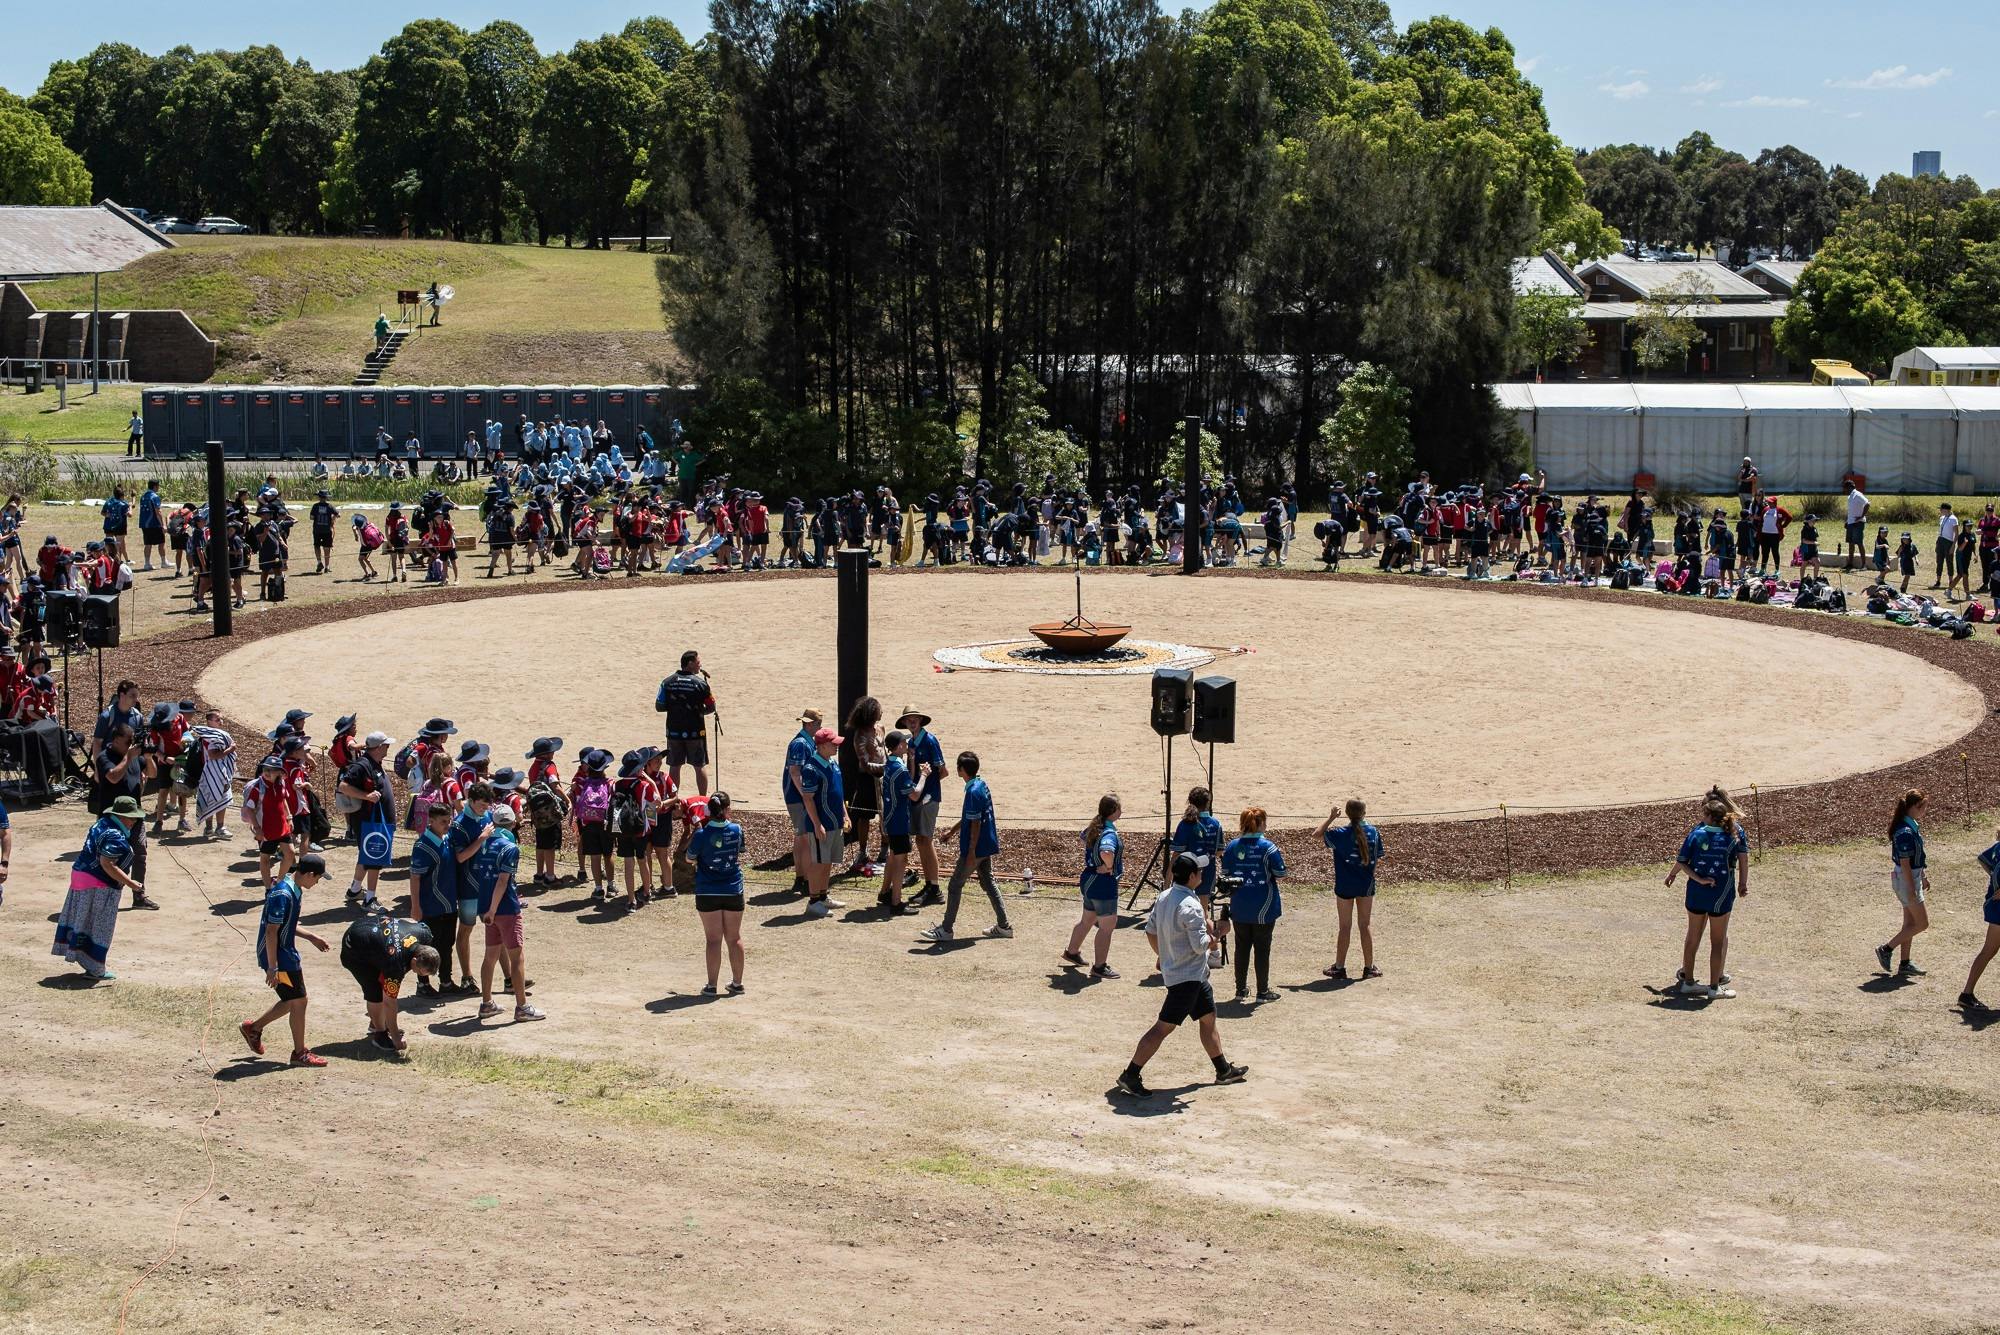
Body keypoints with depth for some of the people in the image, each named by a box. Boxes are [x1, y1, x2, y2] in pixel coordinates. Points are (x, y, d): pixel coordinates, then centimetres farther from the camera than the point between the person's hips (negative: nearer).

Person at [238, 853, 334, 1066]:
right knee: (298, 1002, 1)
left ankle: (253, 1028, 32)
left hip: (288, 954, 10)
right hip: (279, 958, -10)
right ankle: (300, 1053, 13)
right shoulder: (282, 894, -25)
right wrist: (272, 968, -23)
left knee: (292, 1001, 18)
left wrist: (311, 937, 17)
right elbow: (271, 932, -25)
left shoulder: (294, 889, 6)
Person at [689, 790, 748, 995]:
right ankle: (737, 983, 19)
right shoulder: (736, 830, -7)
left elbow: (690, 859, -1)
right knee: (734, 938, 12)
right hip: (733, 891, 2)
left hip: (708, 893, -2)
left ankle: (712, 985, 5)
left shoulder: (702, 835, -15)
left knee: (713, 940, 3)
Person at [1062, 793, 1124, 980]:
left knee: (1087, 920, 25)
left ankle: (1072, 952, 41)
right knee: (1107, 926, 0)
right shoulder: (1110, 833, -24)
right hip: (1104, 883, -9)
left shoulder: (1094, 827, 5)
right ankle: (1100, 967, 5)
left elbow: (1084, 837, 28)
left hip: (1090, 879, 9)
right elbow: (1106, 852, -45)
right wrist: (1109, 867, -25)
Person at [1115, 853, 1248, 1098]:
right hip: (1187, 975, -10)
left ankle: (1223, 1070, 33)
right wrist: (1211, 939, -3)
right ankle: (1130, 1075, -7)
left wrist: (1163, 955, 24)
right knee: (1163, 1027, -8)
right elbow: (1200, 945, -24)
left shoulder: (1163, 897, 4)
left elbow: (1150, 930, 13)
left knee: (1208, 1017, 21)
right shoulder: (1190, 906, -23)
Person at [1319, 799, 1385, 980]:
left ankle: (1339, 967, 14)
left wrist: (1331, 817, 4)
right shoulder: (1373, 832, -7)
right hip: (1366, 885, 2)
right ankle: (1369, 967, 15)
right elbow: (1378, 858, 0)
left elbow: (1318, 833, -1)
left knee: (1345, 927, 7)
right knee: (1365, 926, 11)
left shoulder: (1340, 834, -15)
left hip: (1345, 886, -2)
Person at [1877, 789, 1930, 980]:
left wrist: (1924, 876, 24)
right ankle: (1886, 949, 7)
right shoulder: (1905, 832, -24)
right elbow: (1905, 864, -23)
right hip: (1906, 880, -10)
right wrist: (1912, 891, -22)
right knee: (1922, 923, -2)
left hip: (1913, 877, 10)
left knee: (1910, 923, 14)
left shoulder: (1912, 826, 7)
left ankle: (1905, 964, 20)